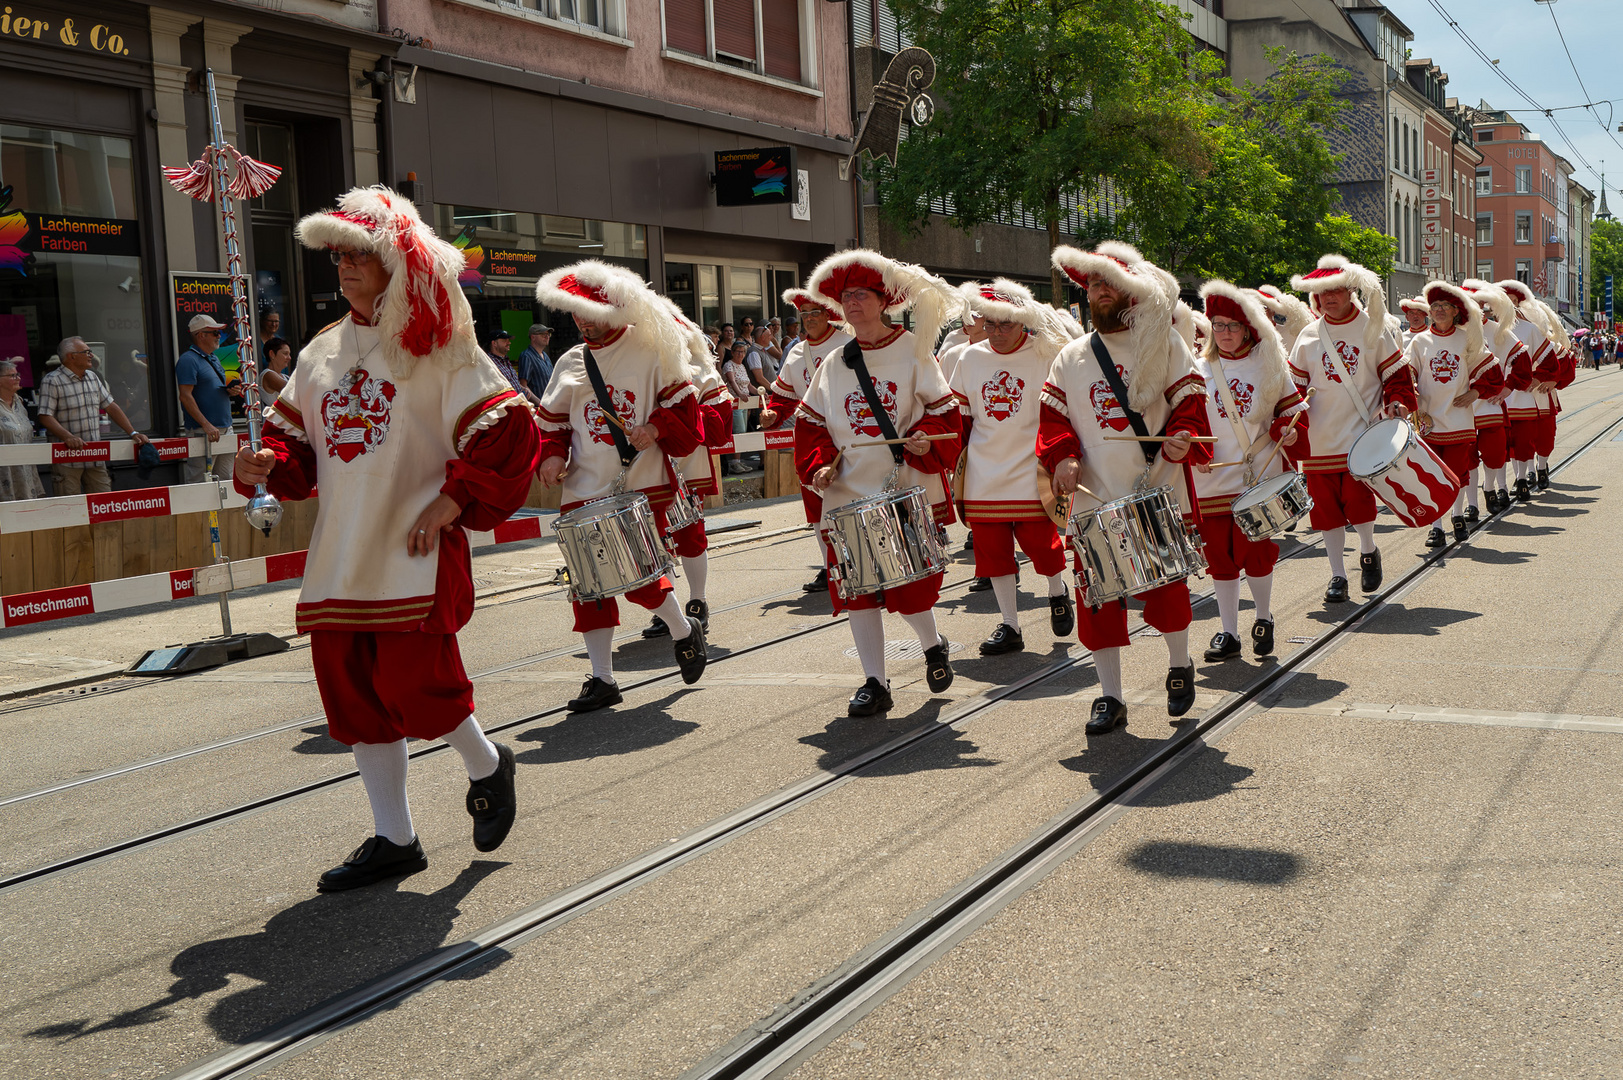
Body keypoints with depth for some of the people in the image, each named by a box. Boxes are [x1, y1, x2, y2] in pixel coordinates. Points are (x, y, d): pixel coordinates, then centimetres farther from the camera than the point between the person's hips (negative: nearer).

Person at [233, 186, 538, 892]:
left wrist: (453, 500, -16)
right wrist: (266, 466, -3)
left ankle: (487, 766, 21)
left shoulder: (439, 347, -4)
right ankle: (394, 840, 22)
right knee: (353, 694, 7)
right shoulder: (323, 352, 14)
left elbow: (508, 432, -9)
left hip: (416, 550, -6)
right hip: (340, 555, 6)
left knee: (414, 684, -12)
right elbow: (297, 438, 19)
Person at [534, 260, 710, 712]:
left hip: (643, 487, -4)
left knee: (639, 577, -9)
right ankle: (602, 678, 12)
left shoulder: (649, 350, -1)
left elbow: (684, 407, -1)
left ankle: (685, 631, 22)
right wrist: (551, 454, -2)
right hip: (586, 493, 4)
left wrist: (657, 428, -19)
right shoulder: (570, 364, 10)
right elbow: (552, 421, 16)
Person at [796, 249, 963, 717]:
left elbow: (943, 411, -2)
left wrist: (925, 441, -21)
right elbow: (811, 423, 12)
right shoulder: (833, 365, 11)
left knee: (910, 587, -3)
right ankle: (875, 682, 12)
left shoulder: (913, 352, 1)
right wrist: (818, 465, -3)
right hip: (850, 495, 4)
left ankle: (933, 645, 29)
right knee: (857, 589, 2)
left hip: (909, 490, -3)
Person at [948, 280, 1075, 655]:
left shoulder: (1046, 357, -5)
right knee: (993, 550, 5)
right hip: (983, 478, 4)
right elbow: (958, 415, 15)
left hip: (1031, 475, -4)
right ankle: (1009, 627, 17)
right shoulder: (968, 358, 5)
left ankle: (1058, 592, 29)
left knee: (1042, 544, -5)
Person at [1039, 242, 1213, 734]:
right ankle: (1109, 696, 12)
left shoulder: (1163, 344, 5)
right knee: (1098, 594, 1)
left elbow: (1190, 402, 0)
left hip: (1159, 493, -2)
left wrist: (1182, 439, -19)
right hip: (1095, 498, 2)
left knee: (1165, 586, 2)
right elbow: (1053, 415, 10)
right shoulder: (1071, 357, 11)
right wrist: (1060, 455, -9)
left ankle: (1180, 665, 31)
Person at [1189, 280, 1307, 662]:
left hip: (1260, 475, -1)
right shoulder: (1199, 370, 7)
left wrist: (1289, 429, -9)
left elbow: (1293, 408, 11)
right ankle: (1229, 633, 15)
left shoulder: (1269, 365, 6)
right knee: (1220, 554, 4)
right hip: (1213, 479, 2)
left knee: (1254, 551, -6)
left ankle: (1264, 618, 18)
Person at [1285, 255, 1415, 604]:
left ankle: (1368, 552, 20)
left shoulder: (1372, 328, 2)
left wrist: (1398, 402, -11)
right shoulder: (1309, 336, 7)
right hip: (1320, 439, 2)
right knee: (1327, 506, 4)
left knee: (1358, 500, -10)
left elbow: (1396, 372, 6)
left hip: (1363, 433, -2)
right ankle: (1337, 575, 15)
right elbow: (1294, 385, 11)